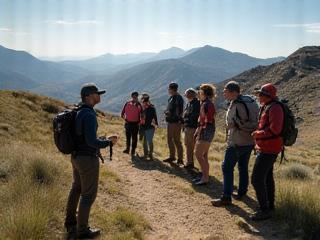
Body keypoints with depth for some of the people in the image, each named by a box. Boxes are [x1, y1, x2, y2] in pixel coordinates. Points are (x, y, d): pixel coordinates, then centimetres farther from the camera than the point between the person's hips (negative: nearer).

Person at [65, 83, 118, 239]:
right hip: (88, 159, -10)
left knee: (77, 188, 24)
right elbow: (92, 141, -28)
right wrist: (109, 142, -12)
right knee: (89, 194, 4)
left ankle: (70, 221, 40)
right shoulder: (89, 115, -24)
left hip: (76, 156, 10)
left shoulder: (78, 112, 8)